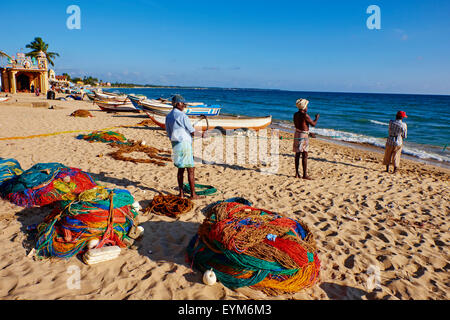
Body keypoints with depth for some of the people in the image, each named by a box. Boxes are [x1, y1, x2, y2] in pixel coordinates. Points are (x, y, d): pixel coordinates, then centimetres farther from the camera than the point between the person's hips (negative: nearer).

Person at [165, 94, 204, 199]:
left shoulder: (168, 116, 10)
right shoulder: (182, 115, -13)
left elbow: (169, 133, 15)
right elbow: (193, 132, -11)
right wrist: (196, 131, 9)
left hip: (175, 144, 8)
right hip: (184, 143, -8)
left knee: (180, 169, 13)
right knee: (190, 169, -2)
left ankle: (181, 193, 16)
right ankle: (193, 194, 2)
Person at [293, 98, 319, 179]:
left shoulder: (295, 114, 8)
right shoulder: (305, 115, -15)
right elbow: (313, 124, -7)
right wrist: (317, 118, 11)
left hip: (297, 134, 8)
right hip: (303, 135, -8)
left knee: (297, 154, 11)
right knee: (305, 155, -4)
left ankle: (297, 173, 15)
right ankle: (305, 174, -3)